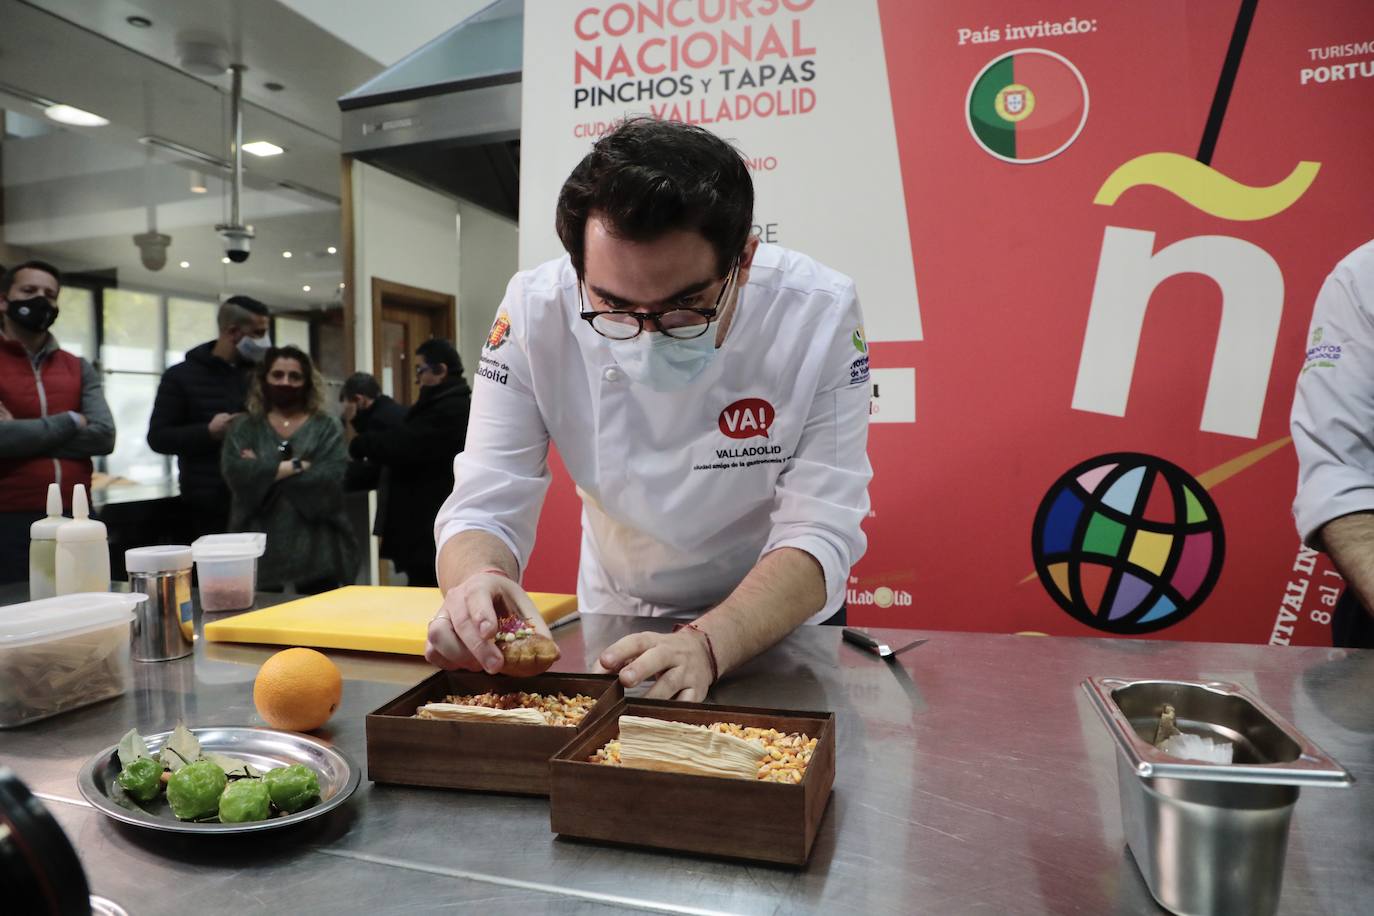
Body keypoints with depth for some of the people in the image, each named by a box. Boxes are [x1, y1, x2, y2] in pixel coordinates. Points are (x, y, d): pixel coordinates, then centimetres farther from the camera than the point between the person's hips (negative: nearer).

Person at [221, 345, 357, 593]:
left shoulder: (327, 427, 5)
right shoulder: (242, 427, 10)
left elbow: (330, 480, -11)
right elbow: (235, 473, -9)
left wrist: (263, 471, -8)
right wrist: (296, 466, -11)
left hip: (317, 550, -1)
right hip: (259, 548, 1)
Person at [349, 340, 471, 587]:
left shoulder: (450, 409, -16)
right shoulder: (451, 405, 21)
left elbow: (403, 445, -21)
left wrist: (360, 443, -5)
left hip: (433, 531, -11)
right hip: (433, 528, 11)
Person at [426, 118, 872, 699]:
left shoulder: (818, 314, -22)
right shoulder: (533, 313, -17)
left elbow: (819, 531, -21)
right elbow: (486, 506, -14)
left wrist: (706, 645, -37)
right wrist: (474, 587, -36)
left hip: (779, 631, -1)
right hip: (614, 621, 2)